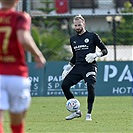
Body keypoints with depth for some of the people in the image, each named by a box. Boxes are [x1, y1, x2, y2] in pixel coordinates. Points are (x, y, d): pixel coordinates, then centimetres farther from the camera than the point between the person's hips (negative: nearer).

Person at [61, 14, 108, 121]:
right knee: (64, 85, -9)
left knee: (90, 86, -26)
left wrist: (95, 54, -16)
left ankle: (89, 114, -16)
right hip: (78, 66, 6)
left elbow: (105, 50, 2)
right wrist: (68, 67, 18)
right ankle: (76, 111, 1)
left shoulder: (92, 36, 0)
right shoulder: (73, 39, 17)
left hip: (90, 66, -6)